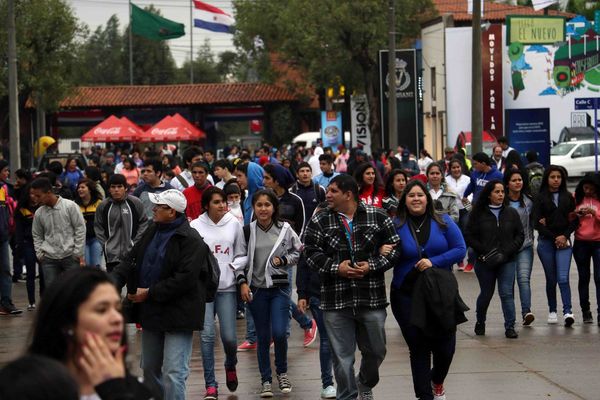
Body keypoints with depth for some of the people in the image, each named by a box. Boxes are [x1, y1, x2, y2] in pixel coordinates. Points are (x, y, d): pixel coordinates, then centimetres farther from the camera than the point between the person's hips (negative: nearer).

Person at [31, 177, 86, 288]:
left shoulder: (70, 206, -7)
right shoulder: (39, 213, 4)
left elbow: (80, 229, -4)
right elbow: (37, 235, 17)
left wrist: (78, 253, -6)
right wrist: (39, 253, 5)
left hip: (70, 256, -3)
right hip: (49, 259, 3)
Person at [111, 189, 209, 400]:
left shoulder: (191, 240, -15)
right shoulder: (152, 232, 10)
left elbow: (184, 279, -22)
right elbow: (131, 261, 11)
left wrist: (149, 293, -19)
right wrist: (114, 281, -8)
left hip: (177, 315, -9)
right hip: (151, 312, 9)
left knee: (173, 374, -12)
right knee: (149, 369, 19)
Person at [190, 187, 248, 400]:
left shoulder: (234, 224, 5)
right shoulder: (195, 226, -1)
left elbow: (242, 254, 10)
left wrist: (234, 267, -7)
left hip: (227, 287, 1)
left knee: (229, 336, -2)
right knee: (207, 335, -6)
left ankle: (230, 366, 32)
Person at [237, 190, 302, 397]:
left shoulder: (284, 229, -1)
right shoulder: (248, 231, -1)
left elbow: (299, 252, 10)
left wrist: (283, 260, -6)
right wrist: (243, 282, -5)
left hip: (279, 287, -1)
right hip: (256, 288, 1)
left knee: (279, 332, -12)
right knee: (263, 336, 6)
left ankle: (282, 372, 13)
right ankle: (266, 380, 17)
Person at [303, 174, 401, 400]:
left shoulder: (378, 217, 1)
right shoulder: (319, 221, 2)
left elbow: (393, 248, 2)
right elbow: (311, 253, 0)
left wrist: (372, 266, -12)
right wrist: (336, 267, -14)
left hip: (372, 299, 1)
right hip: (336, 302, 0)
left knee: (376, 351, 14)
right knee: (342, 357, 2)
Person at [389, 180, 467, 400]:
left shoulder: (443, 222, 2)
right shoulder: (396, 226, 0)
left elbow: (460, 249, -2)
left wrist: (434, 262, -14)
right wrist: (383, 252, -19)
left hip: (441, 293, 1)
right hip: (407, 296, -1)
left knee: (445, 346, 3)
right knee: (418, 348, 4)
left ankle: (437, 380, 35)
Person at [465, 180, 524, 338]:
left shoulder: (511, 213, 5)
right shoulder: (478, 213, -2)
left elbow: (520, 235, 6)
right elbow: (469, 236, -2)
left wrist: (507, 252, -7)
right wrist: (485, 251, -12)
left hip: (507, 261, 1)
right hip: (485, 262, -1)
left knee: (507, 293, -8)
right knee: (486, 294, 10)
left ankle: (510, 326, -5)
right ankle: (480, 322, 31)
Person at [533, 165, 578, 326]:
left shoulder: (568, 197, 9)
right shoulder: (540, 198, 2)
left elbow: (575, 220, 9)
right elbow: (537, 223, -3)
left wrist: (565, 236, -7)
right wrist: (554, 238, -9)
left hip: (564, 241, 0)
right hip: (546, 242, 0)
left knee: (563, 278, -13)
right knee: (551, 279, 6)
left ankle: (567, 311, -19)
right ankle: (552, 311, 18)